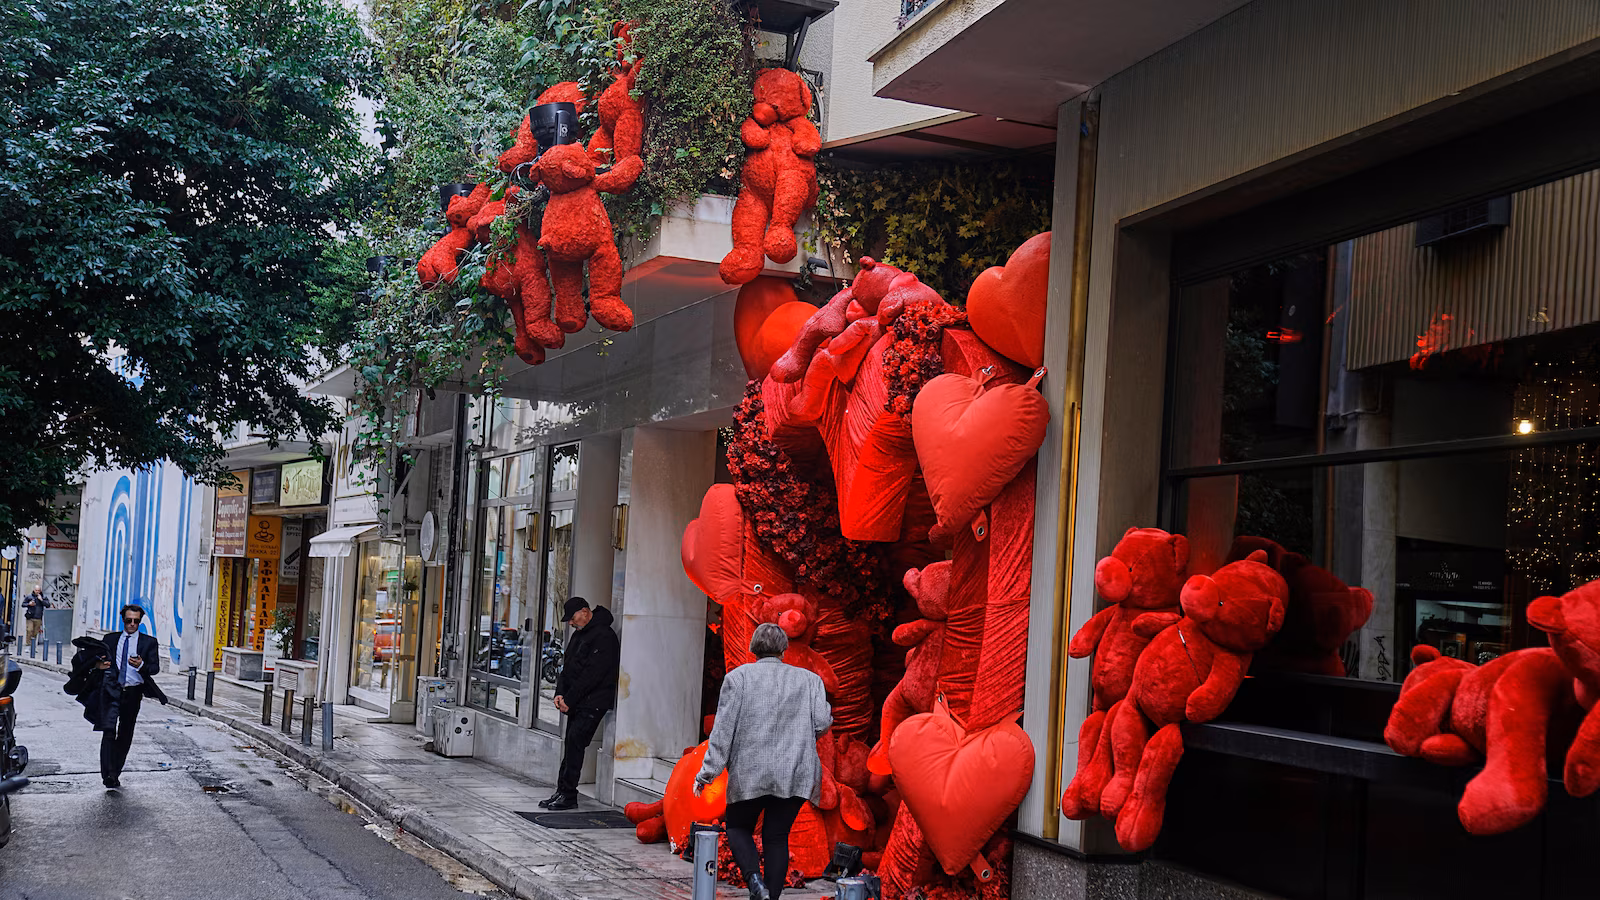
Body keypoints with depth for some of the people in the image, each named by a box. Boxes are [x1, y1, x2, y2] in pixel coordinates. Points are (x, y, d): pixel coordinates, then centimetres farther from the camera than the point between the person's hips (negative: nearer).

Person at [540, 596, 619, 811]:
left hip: (593, 703, -9)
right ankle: (563, 793, 10)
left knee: (575, 743, -13)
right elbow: (567, 666, 19)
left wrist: (570, 699, -16)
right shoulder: (579, 635, 17)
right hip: (577, 703, 9)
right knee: (571, 745, 7)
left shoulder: (604, 636, -14)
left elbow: (591, 674, -18)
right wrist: (560, 693, 3)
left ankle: (568, 796, -11)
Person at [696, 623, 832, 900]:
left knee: (738, 827, 15)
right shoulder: (809, 679, 6)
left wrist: (707, 772, -2)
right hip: (794, 774, 2)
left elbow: (724, 727, -4)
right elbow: (821, 724, -2)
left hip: (749, 773, -2)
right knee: (777, 836, 9)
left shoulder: (739, 676, 1)